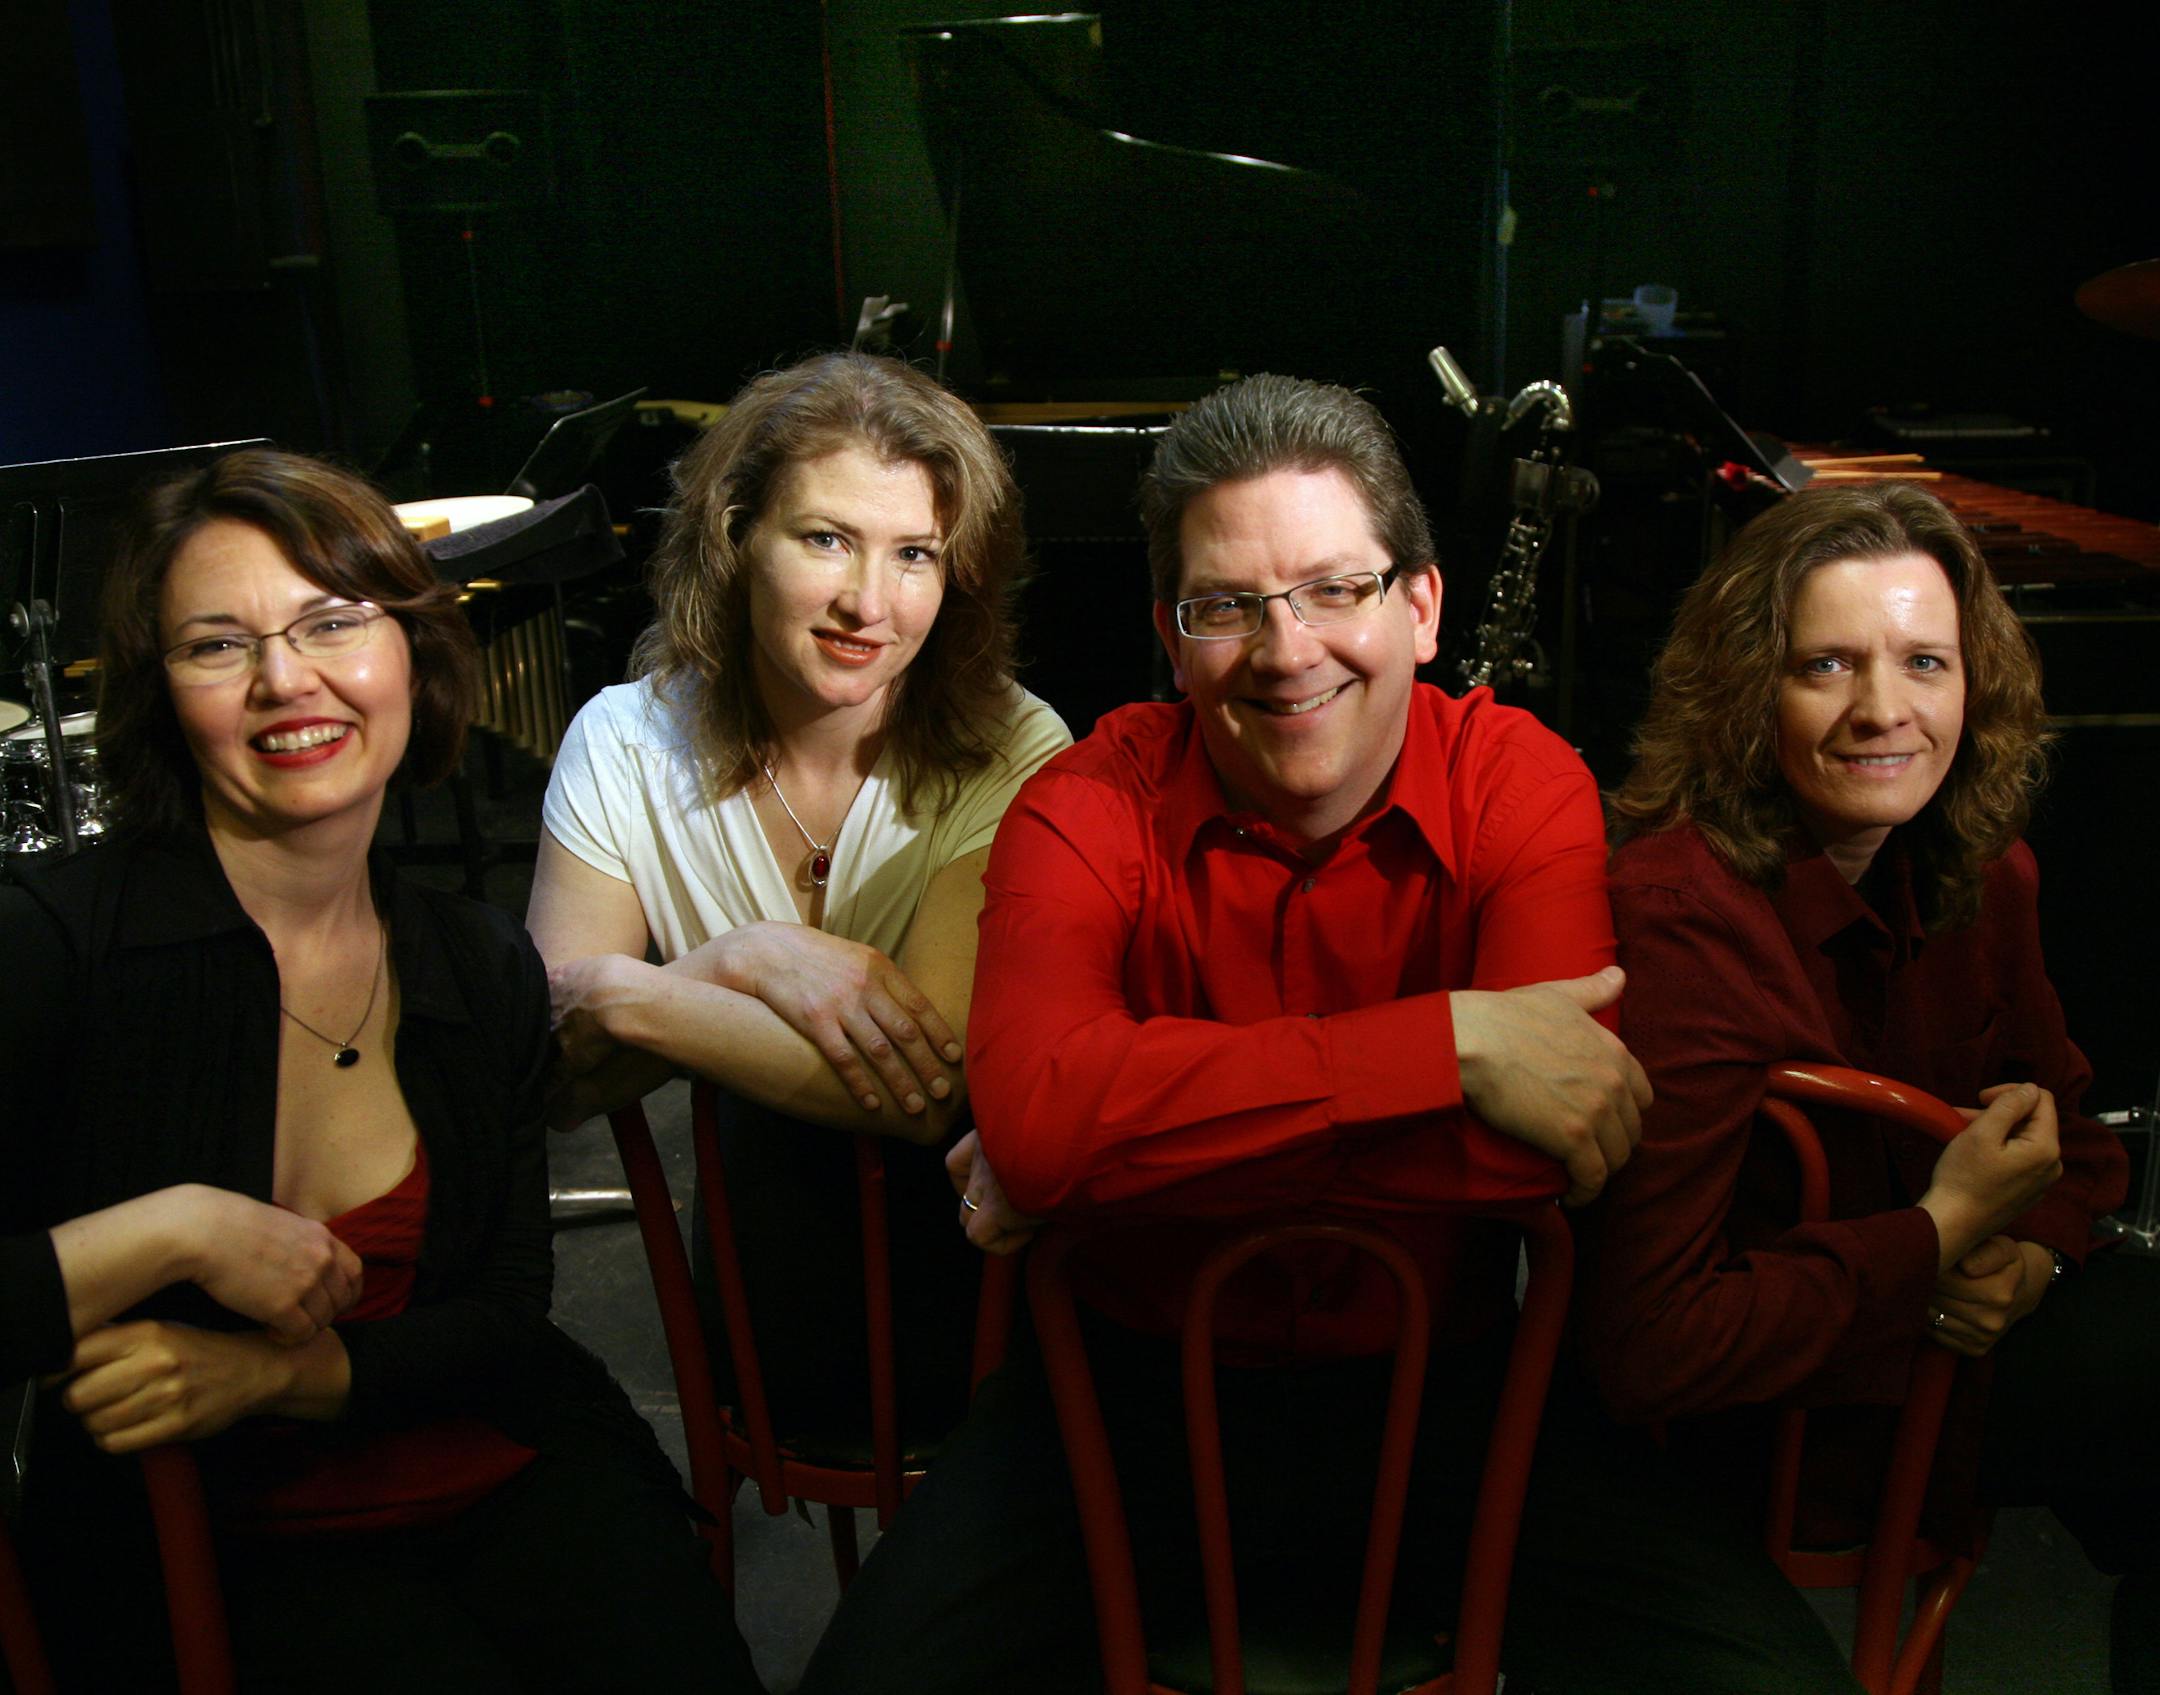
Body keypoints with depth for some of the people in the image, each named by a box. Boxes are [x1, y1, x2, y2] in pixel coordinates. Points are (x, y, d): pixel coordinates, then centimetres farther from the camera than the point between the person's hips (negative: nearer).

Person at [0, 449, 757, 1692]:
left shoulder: (486, 970, 4)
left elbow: (508, 1306, 3)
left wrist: (275, 1373, -13)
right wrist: (173, 1230, -22)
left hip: (513, 1483, 4)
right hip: (213, 1548, -4)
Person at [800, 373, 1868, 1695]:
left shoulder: (1523, 785, -8)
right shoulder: (1085, 811, -9)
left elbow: (1529, 1147, -25)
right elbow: (1033, 1114, -30)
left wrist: (1131, 1158, -27)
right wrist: (1450, 1041, -31)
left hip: (1440, 1384, 1)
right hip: (1141, 1378, 0)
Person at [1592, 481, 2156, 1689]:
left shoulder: (1981, 874, -2)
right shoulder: (1686, 912, -27)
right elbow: (1652, 1346, -27)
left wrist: (2034, 1251, -10)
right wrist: (1939, 1237, -24)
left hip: (1945, 1321, 7)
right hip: (1759, 1413, -7)